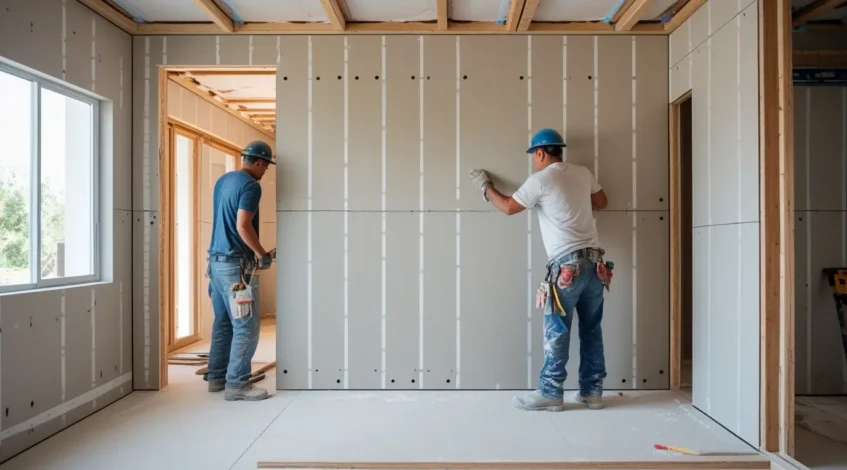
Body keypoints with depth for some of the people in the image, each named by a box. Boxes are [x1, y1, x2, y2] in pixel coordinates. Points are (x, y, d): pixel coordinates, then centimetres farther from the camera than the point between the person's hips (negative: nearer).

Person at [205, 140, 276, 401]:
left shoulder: (222, 180, 16)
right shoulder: (250, 185, -13)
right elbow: (243, 226, -22)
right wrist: (263, 254, -11)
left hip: (216, 260, 10)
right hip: (235, 264, -10)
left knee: (223, 323, 15)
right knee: (246, 327, -4)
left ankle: (217, 377, 22)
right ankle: (236, 384, 0)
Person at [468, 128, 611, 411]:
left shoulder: (540, 179, -6)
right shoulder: (582, 173, 13)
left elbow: (509, 207, 3)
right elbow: (601, 202, 27)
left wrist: (485, 186, 17)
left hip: (567, 266, -7)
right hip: (595, 263, 7)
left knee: (557, 331, 1)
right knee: (591, 330, 12)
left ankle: (550, 394, 9)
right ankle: (592, 392, 21)